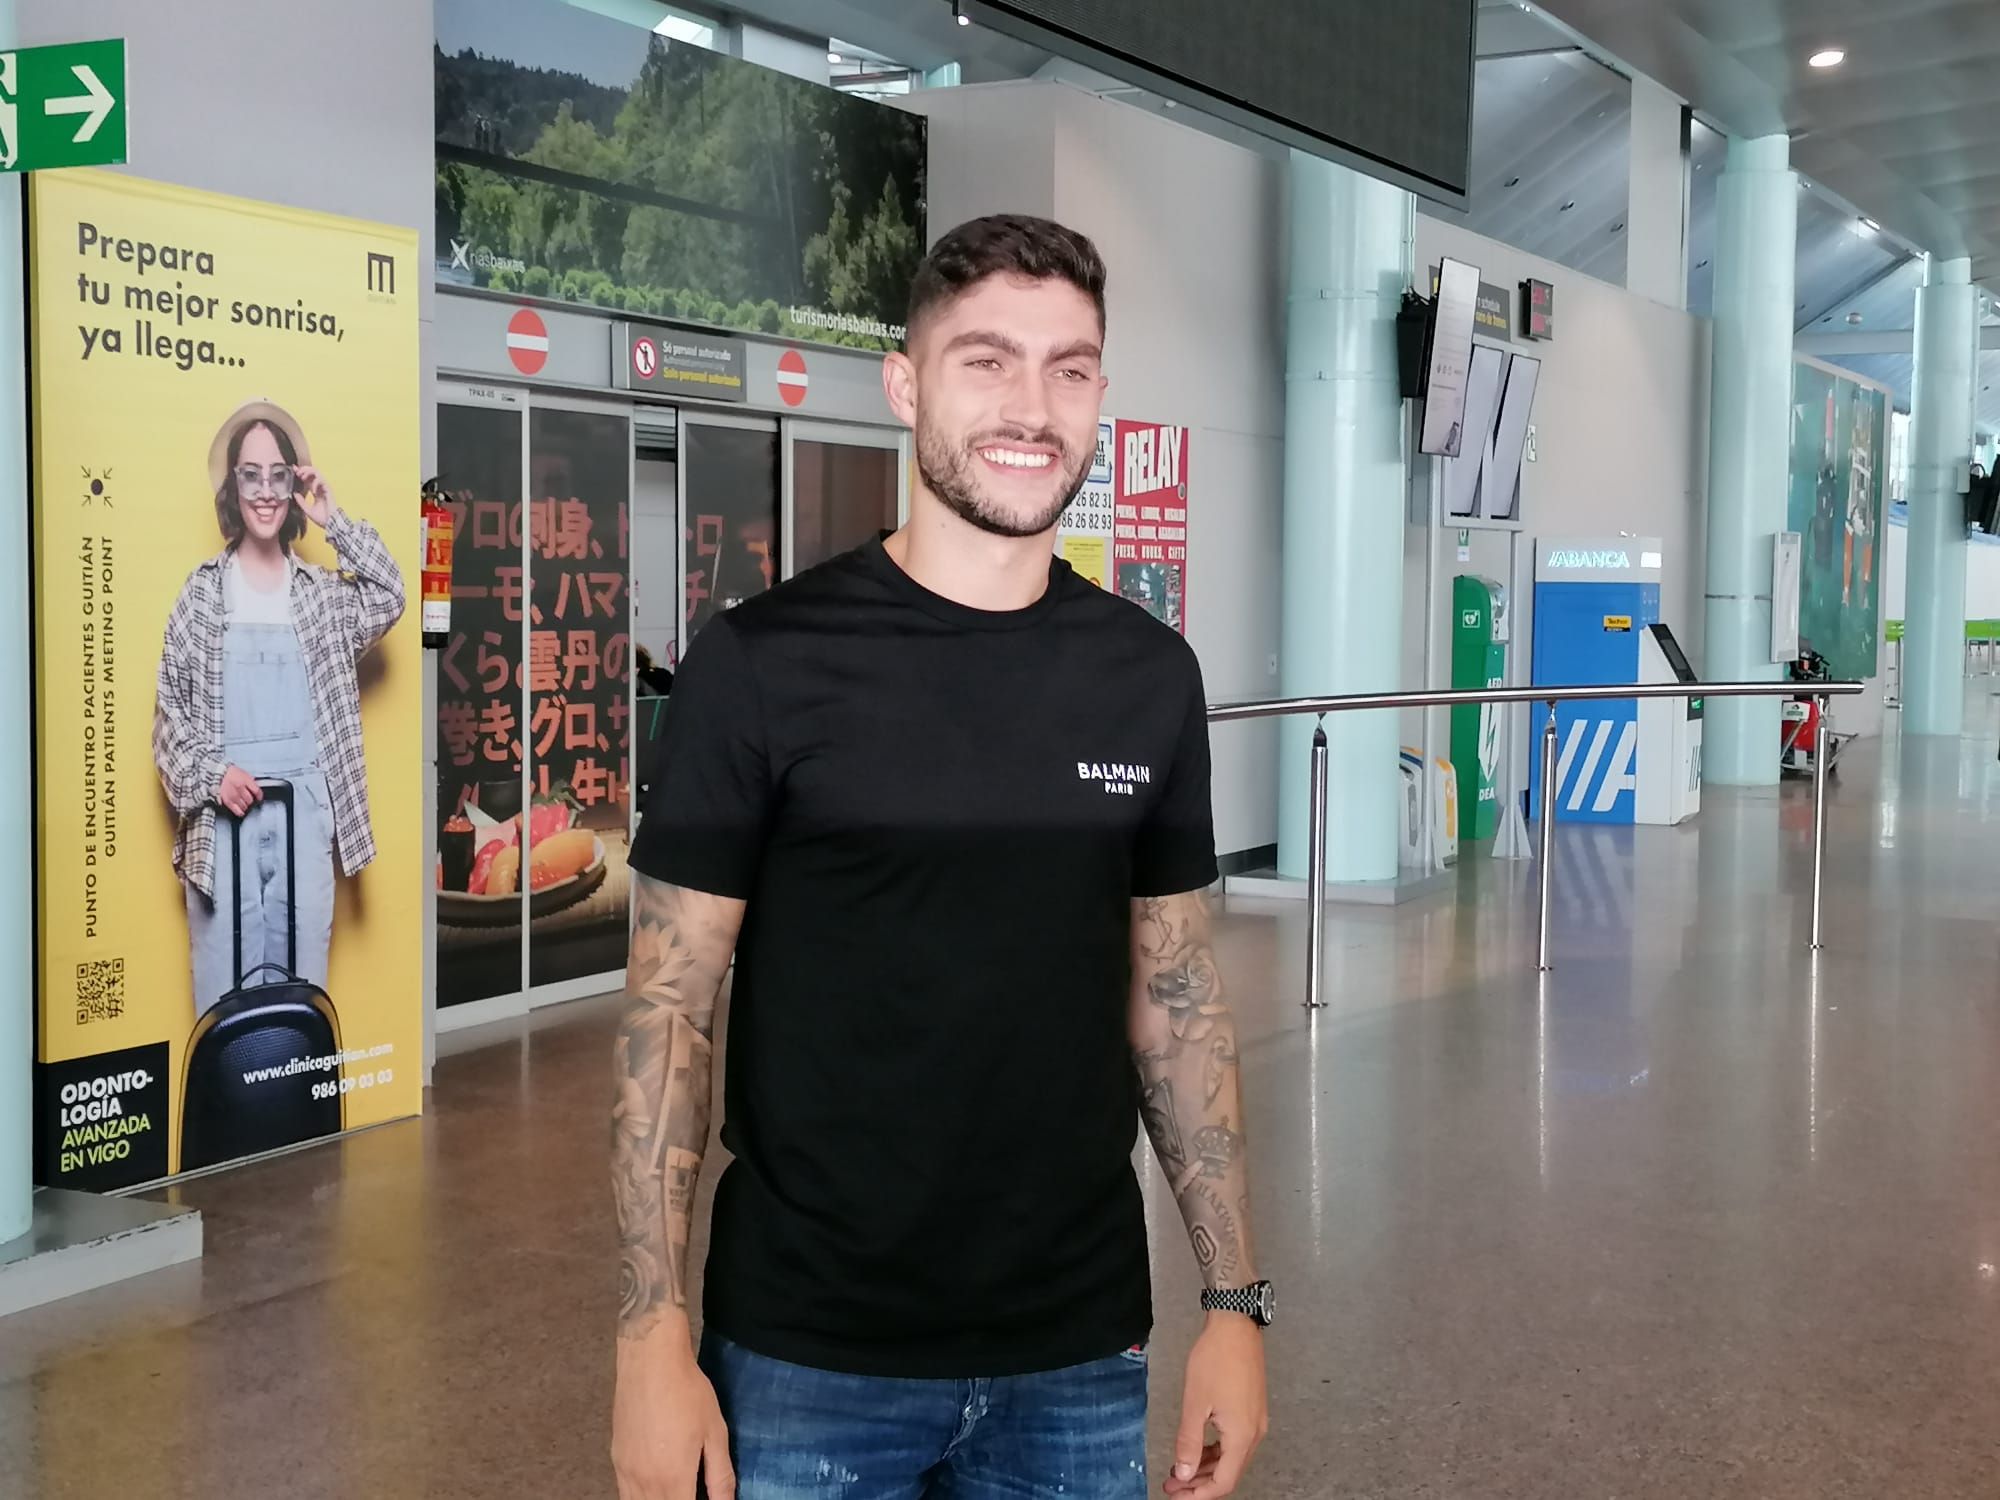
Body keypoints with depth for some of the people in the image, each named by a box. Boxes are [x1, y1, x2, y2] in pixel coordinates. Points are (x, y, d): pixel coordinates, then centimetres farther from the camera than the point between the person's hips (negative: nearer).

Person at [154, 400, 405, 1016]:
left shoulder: (320, 592, 14)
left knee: (302, 978, 5)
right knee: (224, 977, -3)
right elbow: (169, 704, 4)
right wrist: (211, 775, -11)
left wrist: (334, 521, -1)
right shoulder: (202, 591, 6)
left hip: (306, 807, 2)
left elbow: (387, 598, -2)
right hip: (223, 810, -2)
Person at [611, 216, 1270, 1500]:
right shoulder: (764, 664, -10)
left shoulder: (1151, 676, 1)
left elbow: (1178, 996, 7)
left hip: (1080, 1358, 3)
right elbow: (670, 1010, -7)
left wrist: (1237, 1300, 4)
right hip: (805, 1359, -3)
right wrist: (654, 1341, -10)